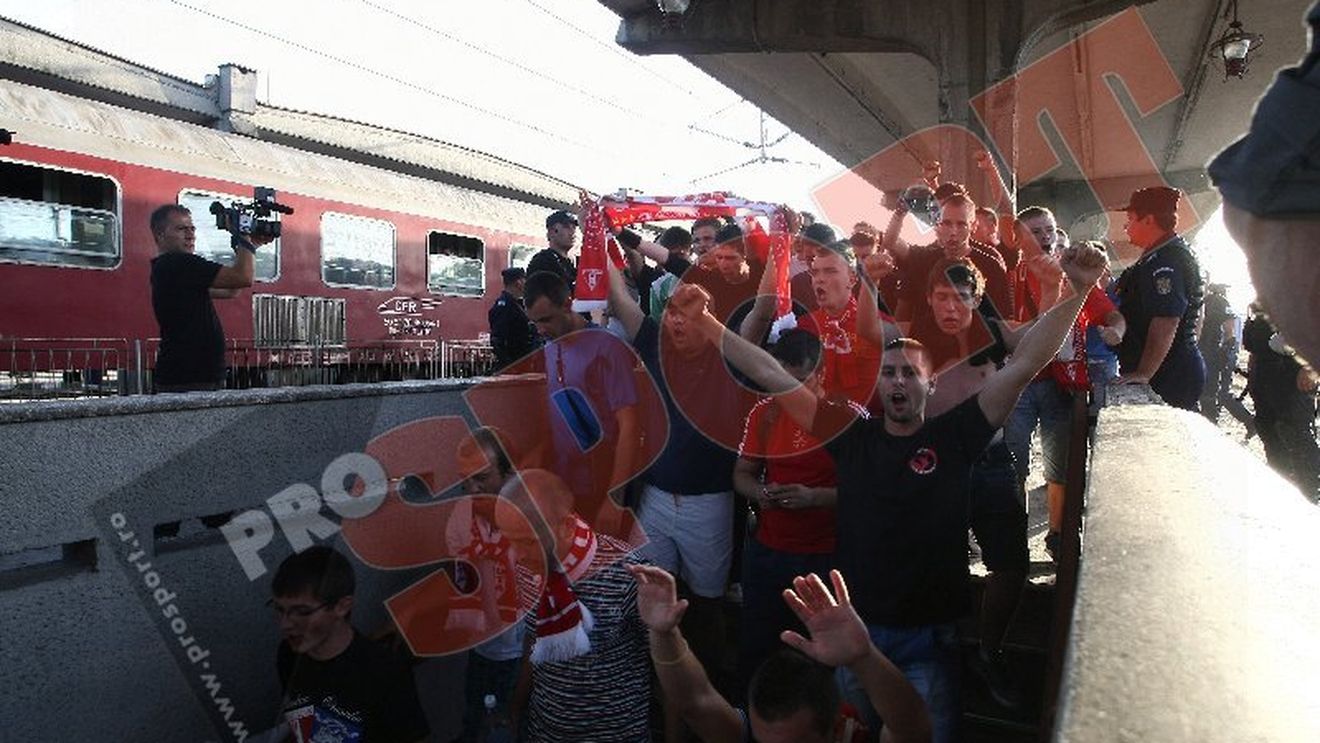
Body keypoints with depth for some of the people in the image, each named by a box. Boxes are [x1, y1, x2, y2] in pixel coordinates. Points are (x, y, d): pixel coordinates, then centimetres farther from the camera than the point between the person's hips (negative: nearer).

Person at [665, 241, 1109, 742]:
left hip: (928, 636, -2)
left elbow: (1025, 363, -12)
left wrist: (1077, 291, -21)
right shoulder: (854, 435, -2)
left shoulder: (954, 437, -5)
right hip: (853, 627, 2)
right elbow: (771, 375, -5)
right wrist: (705, 324, -9)